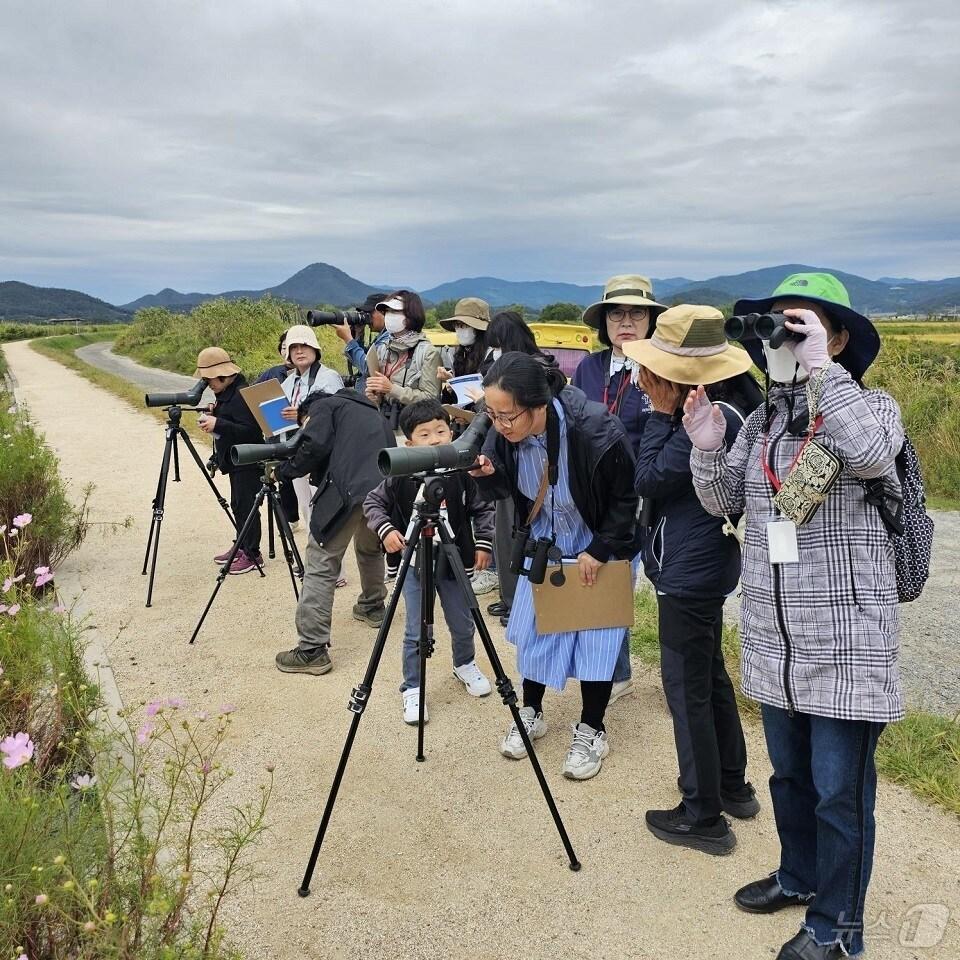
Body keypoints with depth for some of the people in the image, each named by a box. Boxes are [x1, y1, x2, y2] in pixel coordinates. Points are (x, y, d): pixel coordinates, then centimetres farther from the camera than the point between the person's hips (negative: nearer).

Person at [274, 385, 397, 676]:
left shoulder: (323, 406, 16)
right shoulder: (371, 412, 36)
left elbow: (314, 446, -3)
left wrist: (283, 470, 12)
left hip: (348, 490, -7)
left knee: (321, 565, -3)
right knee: (370, 548, 33)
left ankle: (312, 650, -7)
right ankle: (372, 607, 49)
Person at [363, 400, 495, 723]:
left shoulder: (462, 471, -10)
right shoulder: (400, 476, -13)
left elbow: (482, 508, 0)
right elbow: (373, 502, -1)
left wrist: (483, 543, -8)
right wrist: (385, 529, -17)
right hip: (415, 561, -1)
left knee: (463, 625, 17)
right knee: (416, 632, 4)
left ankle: (465, 665, 46)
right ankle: (413, 689, 21)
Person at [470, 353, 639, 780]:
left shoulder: (597, 431, -36)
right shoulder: (506, 432, -23)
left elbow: (626, 498, -20)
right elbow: (508, 487, -3)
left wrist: (599, 550, -18)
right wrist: (488, 473, -25)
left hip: (602, 545, -4)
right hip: (545, 539, 4)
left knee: (595, 632, 2)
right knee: (534, 625, 10)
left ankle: (591, 731, 21)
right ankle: (530, 712, 32)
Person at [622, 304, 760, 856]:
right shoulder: (722, 406, 6)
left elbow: (650, 478, -18)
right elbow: (664, 474, 10)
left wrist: (661, 412, -14)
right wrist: (667, 411, -1)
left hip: (689, 573, -11)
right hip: (702, 567, 11)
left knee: (688, 689, 0)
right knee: (710, 676, 21)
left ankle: (703, 818, 13)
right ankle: (733, 787, 37)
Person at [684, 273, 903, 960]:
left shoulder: (871, 406, -8)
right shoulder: (763, 420, 8)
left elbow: (871, 454, -31)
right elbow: (725, 502, 8)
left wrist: (821, 368, -26)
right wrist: (707, 446, -10)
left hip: (845, 640, -6)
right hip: (773, 636, 6)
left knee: (839, 790, 6)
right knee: (789, 773, 22)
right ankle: (800, 876, 44)